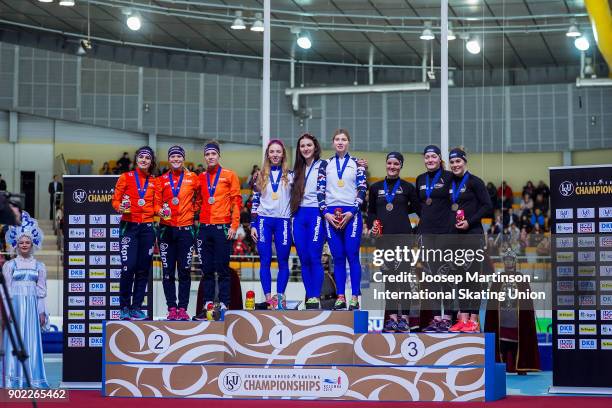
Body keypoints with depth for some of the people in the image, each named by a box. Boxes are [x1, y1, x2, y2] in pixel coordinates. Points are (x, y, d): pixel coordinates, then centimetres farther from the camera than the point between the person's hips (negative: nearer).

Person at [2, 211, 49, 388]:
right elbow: (6, 290, 1)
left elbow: (42, 291, 9)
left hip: (32, 307, 2)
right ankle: (13, 380, -2)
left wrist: (42, 312, 3)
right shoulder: (9, 265, 4)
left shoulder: (39, 266, 10)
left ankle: (31, 379, 4)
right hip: (15, 305, -2)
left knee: (32, 340, 1)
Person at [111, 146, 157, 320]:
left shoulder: (154, 182, 13)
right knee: (128, 267, -12)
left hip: (147, 227, 4)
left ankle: (136, 307, 9)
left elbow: (155, 204, 16)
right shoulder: (126, 178, 4)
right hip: (129, 226, -4)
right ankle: (124, 307, -3)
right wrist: (120, 207, -18)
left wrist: (160, 210, -4)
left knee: (143, 269, 3)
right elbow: (115, 200, 2)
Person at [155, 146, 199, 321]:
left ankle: (183, 308, 3)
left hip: (186, 229, -1)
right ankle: (172, 308, 5)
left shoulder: (192, 178, 5)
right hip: (166, 228, 1)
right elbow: (157, 202, 5)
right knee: (168, 271, 1)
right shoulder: (162, 180, 7)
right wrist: (161, 211, -14)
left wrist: (193, 210, 6)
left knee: (185, 270, -1)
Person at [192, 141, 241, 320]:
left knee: (223, 269, -3)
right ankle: (207, 305, 8)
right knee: (207, 270, 6)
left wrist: (234, 225, -8)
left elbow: (236, 201, -1)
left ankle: (224, 305, -1)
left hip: (222, 228, -4)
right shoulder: (201, 178, 14)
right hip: (204, 229, 4)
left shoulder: (229, 175, 2)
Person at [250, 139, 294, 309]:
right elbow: (255, 201, 10)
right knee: (265, 261, -4)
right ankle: (268, 298, -3)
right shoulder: (260, 176, 10)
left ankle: (280, 297, 3)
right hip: (264, 220, 1)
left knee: (283, 261, -2)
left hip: (283, 221, -1)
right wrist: (253, 225, 4)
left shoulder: (290, 175, 8)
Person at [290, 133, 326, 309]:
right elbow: (293, 193, 24)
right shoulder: (297, 170, 17)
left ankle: (316, 298, -6)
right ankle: (309, 296, 8)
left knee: (314, 258, -8)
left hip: (316, 214, -6)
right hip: (300, 215, 6)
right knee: (304, 259, 4)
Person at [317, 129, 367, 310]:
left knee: (352, 255, -8)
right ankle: (340, 297, 4)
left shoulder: (357, 164, 6)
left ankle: (355, 297, -6)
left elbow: (362, 189, 1)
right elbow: (320, 190, 9)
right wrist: (326, 212, -4)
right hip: (331, 214, 2)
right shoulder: (325, 164, 12)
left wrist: (351, 213, -9)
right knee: (337, 257, 2)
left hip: (351, 213, -2)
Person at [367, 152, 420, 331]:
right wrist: (371, 226, 2)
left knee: (402, 273, -6)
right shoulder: (376, 187, 12)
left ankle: (404, 317, -4)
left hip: (403, 235, -3)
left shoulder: (408, 187, 5)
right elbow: (371, 211, 17)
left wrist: (402, 210, -2)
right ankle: (392, 316, 7)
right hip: (383, 236, 3)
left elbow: (418, 209, 7)